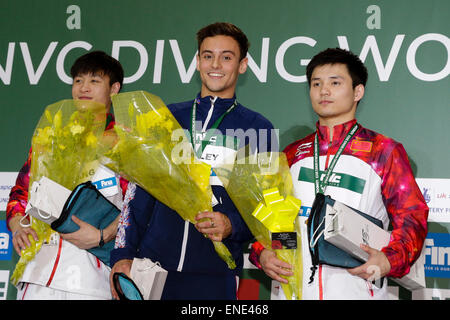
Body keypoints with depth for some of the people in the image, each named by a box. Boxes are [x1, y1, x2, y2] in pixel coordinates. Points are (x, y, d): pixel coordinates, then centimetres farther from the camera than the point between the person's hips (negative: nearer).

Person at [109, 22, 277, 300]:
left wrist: (232, 226, -15)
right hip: (151, 264, 2)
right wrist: (123, 255, 1)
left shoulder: (257, 128, 6)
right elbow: (139, 191, 10)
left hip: (215, 276, -1)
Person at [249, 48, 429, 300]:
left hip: (357, 290, -3)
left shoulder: (384, 151, 3)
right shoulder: (293, 154, 13)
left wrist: (389, 260, -18)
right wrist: (262, 253, -1)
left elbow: (411, 217, -1)